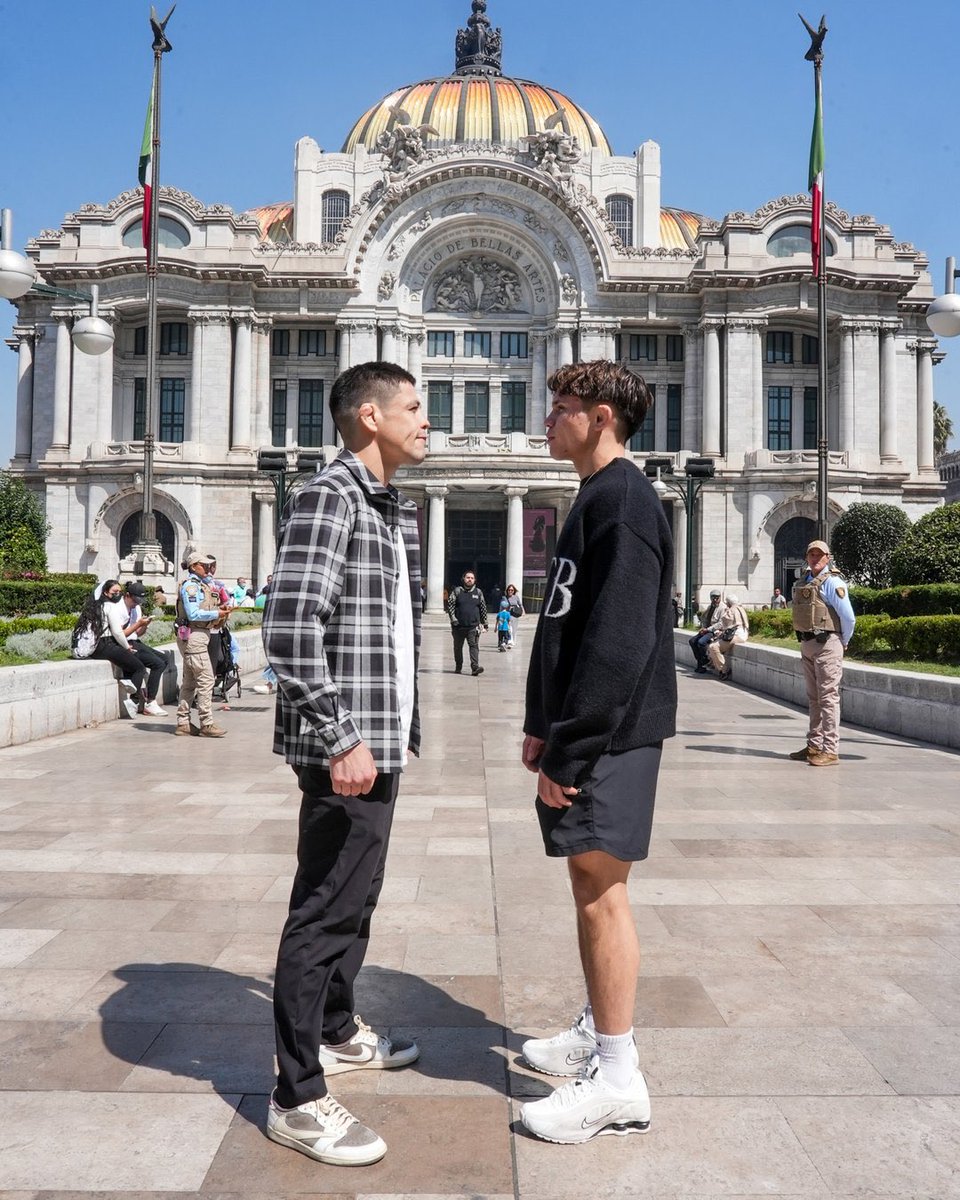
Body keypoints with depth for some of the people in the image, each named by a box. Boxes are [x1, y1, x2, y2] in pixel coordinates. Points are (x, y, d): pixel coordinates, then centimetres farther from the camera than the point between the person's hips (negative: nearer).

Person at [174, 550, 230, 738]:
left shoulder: (201, 584, 17)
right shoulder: (190, 585, -12)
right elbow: (193, 614, -20)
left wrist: (218, 608, 6)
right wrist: (216, 614, -15)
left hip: (198, 636, 10)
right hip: (193, 636, -10)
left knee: (189, 681, 12)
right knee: (206, 679, -9)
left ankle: (183, 723, 17)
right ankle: (207, 724, -6)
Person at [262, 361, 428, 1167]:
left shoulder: (395, 509, 16)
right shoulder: (329, 497, -13)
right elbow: (290, 627, -23)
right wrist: (341, 739, -23)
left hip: (381, 739, 10)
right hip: (347, 746, -10)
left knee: (356, 897, 21)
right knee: (325, 910, -1)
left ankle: (337, 1033, 40)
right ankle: (297, 1098, 12)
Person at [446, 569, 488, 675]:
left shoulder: (478, 592, 9)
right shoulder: (457, 591, 2)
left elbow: (483, 608, 15)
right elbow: (450, 605, -1)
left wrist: (485, 622, 16)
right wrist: (453, 618, -12)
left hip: (474, 626, 0)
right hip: (459, 626, 0)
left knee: (474, 646, -12)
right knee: (458, 647, 11)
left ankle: (475, 667, -19)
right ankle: (458, 667, 26)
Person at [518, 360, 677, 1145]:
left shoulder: (623, 500, -15)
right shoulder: (596, 498, 16)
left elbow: (620, 639, -23)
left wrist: (569, 748, -20)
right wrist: (543, 725, 17)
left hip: (609, 734, -10)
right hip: (581, 729, 10)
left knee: (601, 890, -3)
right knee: (592, 885, 17)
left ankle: (618, 1081, 10)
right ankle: (598, 1033, 32)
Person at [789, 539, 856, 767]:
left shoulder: (832, 582, -11)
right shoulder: (802, 583, 14)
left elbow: (848, 617, -14)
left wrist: (843, 642, -3)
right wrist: (804, 640, 17)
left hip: (826, 645, -9)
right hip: (807, 645, 9)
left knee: (828, 697, -7)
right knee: (813, 698, 14)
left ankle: (830, 751, -5)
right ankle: (814, 746, 21)